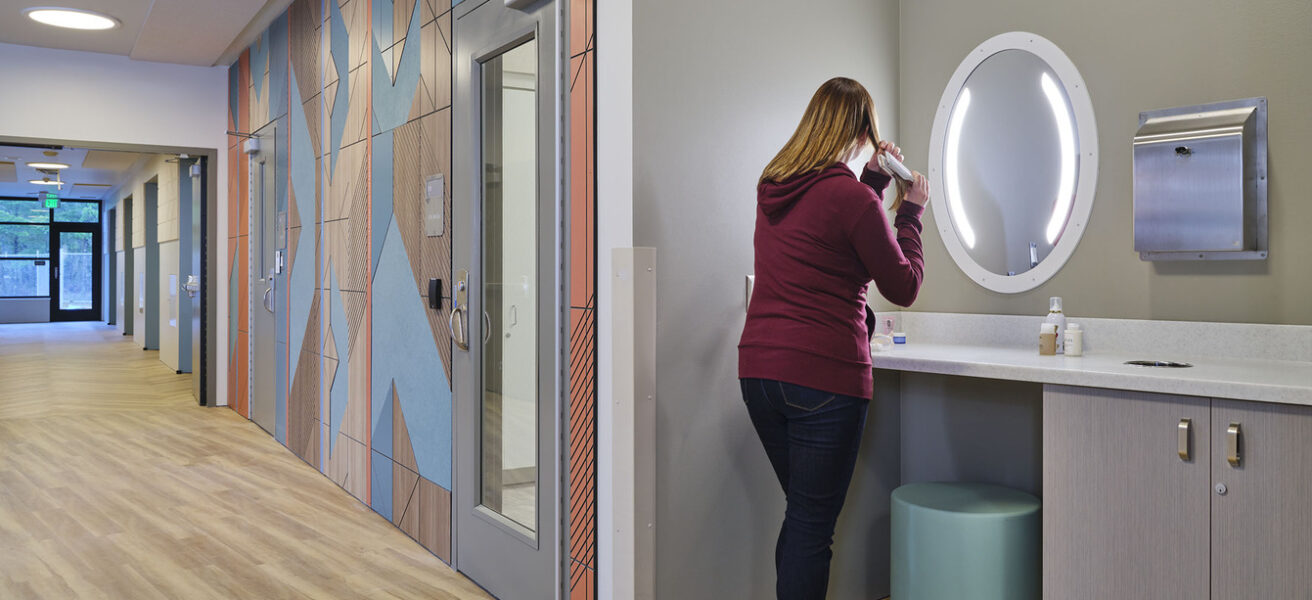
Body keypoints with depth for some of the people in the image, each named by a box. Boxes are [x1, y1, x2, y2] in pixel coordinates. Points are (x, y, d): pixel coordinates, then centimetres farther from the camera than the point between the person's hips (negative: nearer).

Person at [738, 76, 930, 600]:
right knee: (812, 525, 2)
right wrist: (910, 212, 8)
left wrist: (874, 182, 22)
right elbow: (904, 288, -3)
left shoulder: (772, 186, 9)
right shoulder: (852, 198, -12)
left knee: (803, 512, 20)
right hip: (824, 378, -7)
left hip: (759, 369, 7)